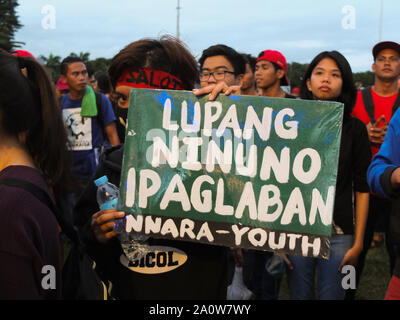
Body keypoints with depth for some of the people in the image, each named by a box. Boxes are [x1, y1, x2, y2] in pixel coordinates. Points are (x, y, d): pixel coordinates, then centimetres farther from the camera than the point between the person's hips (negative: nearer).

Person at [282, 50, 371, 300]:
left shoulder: (355, 129, 2)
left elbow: (362, 188, 3)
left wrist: (358, 242, -1)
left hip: (338, 235, 0)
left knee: (332, 295, 7)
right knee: (299, 295, 10)